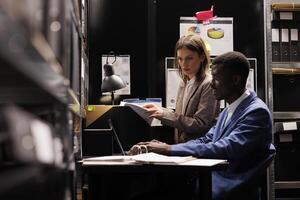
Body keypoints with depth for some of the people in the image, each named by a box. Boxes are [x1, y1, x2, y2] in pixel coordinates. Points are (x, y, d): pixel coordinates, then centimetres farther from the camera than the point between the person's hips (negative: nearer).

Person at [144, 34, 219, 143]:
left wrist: (164, 114, -15)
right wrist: (160, 110, 4)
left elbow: (200, 125, -16)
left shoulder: (208, 85, -12)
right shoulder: (184, 83, 13)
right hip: (182, 146, 7)